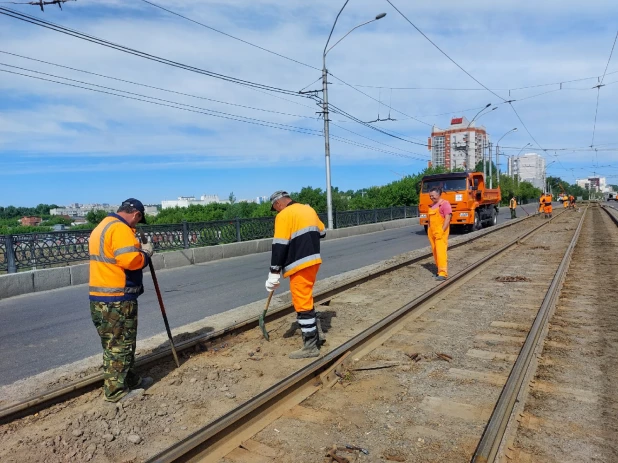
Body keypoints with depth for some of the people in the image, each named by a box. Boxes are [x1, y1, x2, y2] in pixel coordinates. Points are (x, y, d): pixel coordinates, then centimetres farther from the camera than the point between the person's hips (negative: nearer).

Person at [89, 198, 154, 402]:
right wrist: (145, 252, -8)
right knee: (119, 345, 0)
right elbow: (130, 260, -27)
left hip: (100, 297, 10)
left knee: (116, 344, 18)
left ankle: (128, 380, 31)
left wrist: (137, 249, 9)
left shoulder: (102, 227, 17)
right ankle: (116, 391, 10)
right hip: (117, 300, -10)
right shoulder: (120, 229, -17)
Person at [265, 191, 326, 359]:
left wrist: (274, 273, -12)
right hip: (314, 260, 9)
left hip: (300, 265, -9)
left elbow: (279, 246, -15)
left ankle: (311, 346, 2)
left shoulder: (283, 216, -10)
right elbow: (322, 232, 24)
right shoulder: (308, 209, 13)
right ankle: (313, 334, 31)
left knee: (302, 303, -3)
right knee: (306, 299, 21)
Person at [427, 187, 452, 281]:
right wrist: (429, 231, 14)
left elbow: (448, 218, -14)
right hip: (432, 232, 8)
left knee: (441, 252, -12)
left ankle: (443, 273, -13)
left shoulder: (444, 204, -7)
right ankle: (440, 270, 19)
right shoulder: (432, 206, 18)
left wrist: (442, 231, -21)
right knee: (435, 252, 9)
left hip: (441, 232, -8)